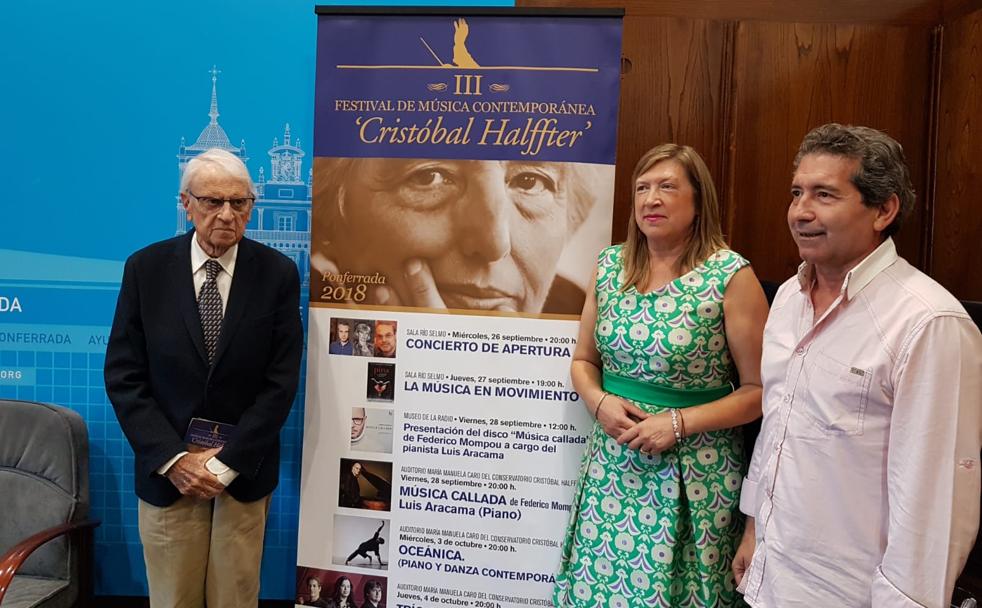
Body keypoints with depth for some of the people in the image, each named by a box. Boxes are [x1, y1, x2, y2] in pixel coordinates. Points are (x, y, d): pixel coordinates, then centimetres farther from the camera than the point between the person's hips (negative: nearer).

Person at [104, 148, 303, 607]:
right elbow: (123, 376, -3)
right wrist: (173, 459, -11)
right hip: (166, 470, 1)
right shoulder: (145, 268, -4)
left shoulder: (278, 273, -7)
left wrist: (226, 463, -11)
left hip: (244, 470, 0)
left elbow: (281, 381, -8)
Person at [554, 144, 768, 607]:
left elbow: (758, 390, -9)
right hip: (613, 463, 4)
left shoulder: (731, 276, -12)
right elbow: (583, 361, 11)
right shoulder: (609, 266, 2)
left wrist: (679, 422, -17)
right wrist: (600, 402, -8)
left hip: (694, 474, -4)